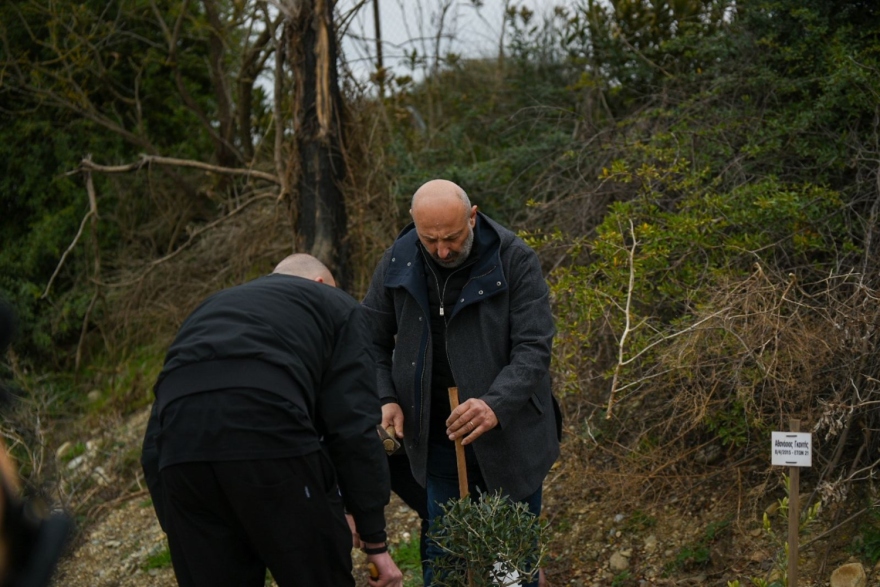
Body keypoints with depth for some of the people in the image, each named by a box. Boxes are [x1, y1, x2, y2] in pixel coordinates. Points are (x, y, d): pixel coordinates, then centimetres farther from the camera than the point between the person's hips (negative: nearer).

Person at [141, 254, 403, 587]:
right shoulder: (335, 305, 26)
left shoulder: (214, 306, 39)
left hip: (179, 448, 5)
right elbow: (354, 428, 11)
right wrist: (375, 540, 14)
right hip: (270, 433, -5)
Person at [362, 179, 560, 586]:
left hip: (508, 440, -2)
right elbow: (372, 339, 7)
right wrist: (385, 398, -9)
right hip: (437, 439, 3)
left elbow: (534, 348, -19)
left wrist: (496, 404, -35)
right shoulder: (398, 261, -4)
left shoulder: (515, 260, -14)